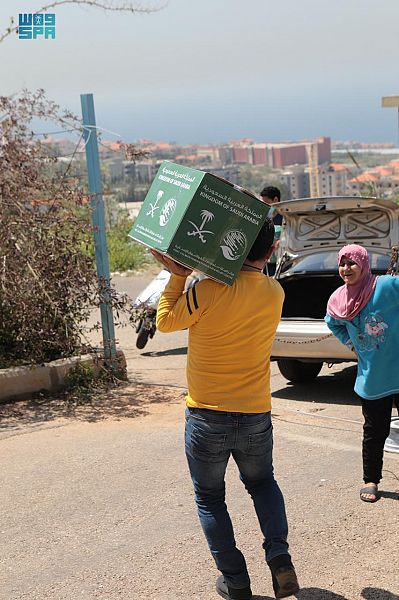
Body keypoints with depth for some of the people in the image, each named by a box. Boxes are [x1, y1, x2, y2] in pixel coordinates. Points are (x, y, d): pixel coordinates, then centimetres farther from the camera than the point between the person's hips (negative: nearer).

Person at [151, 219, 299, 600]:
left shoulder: (208, 291, -19)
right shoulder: (275, 294, -3)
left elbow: (165, 321, -3)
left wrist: (178, 275, 1)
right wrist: (187, 274, 4)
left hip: (206, 418, -3)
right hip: (256, 418, 4)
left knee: (209, 499, 17)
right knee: (261, 483, 28)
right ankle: (279, 557, 9)